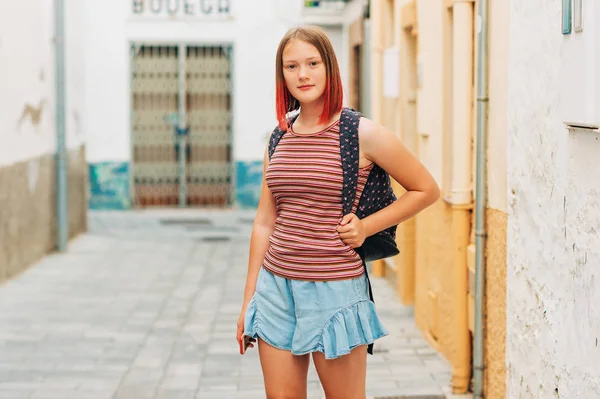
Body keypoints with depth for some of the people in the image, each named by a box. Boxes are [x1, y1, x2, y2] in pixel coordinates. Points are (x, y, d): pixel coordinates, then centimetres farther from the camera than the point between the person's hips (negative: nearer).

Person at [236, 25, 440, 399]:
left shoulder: (363, 134, -6)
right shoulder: (280, 137, 8)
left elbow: (427, 190, 3)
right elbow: (265, 223, 12)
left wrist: (366, 227, -7)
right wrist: (248, 302, 12)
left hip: (335, 288, -4)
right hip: (276, 286, 4)